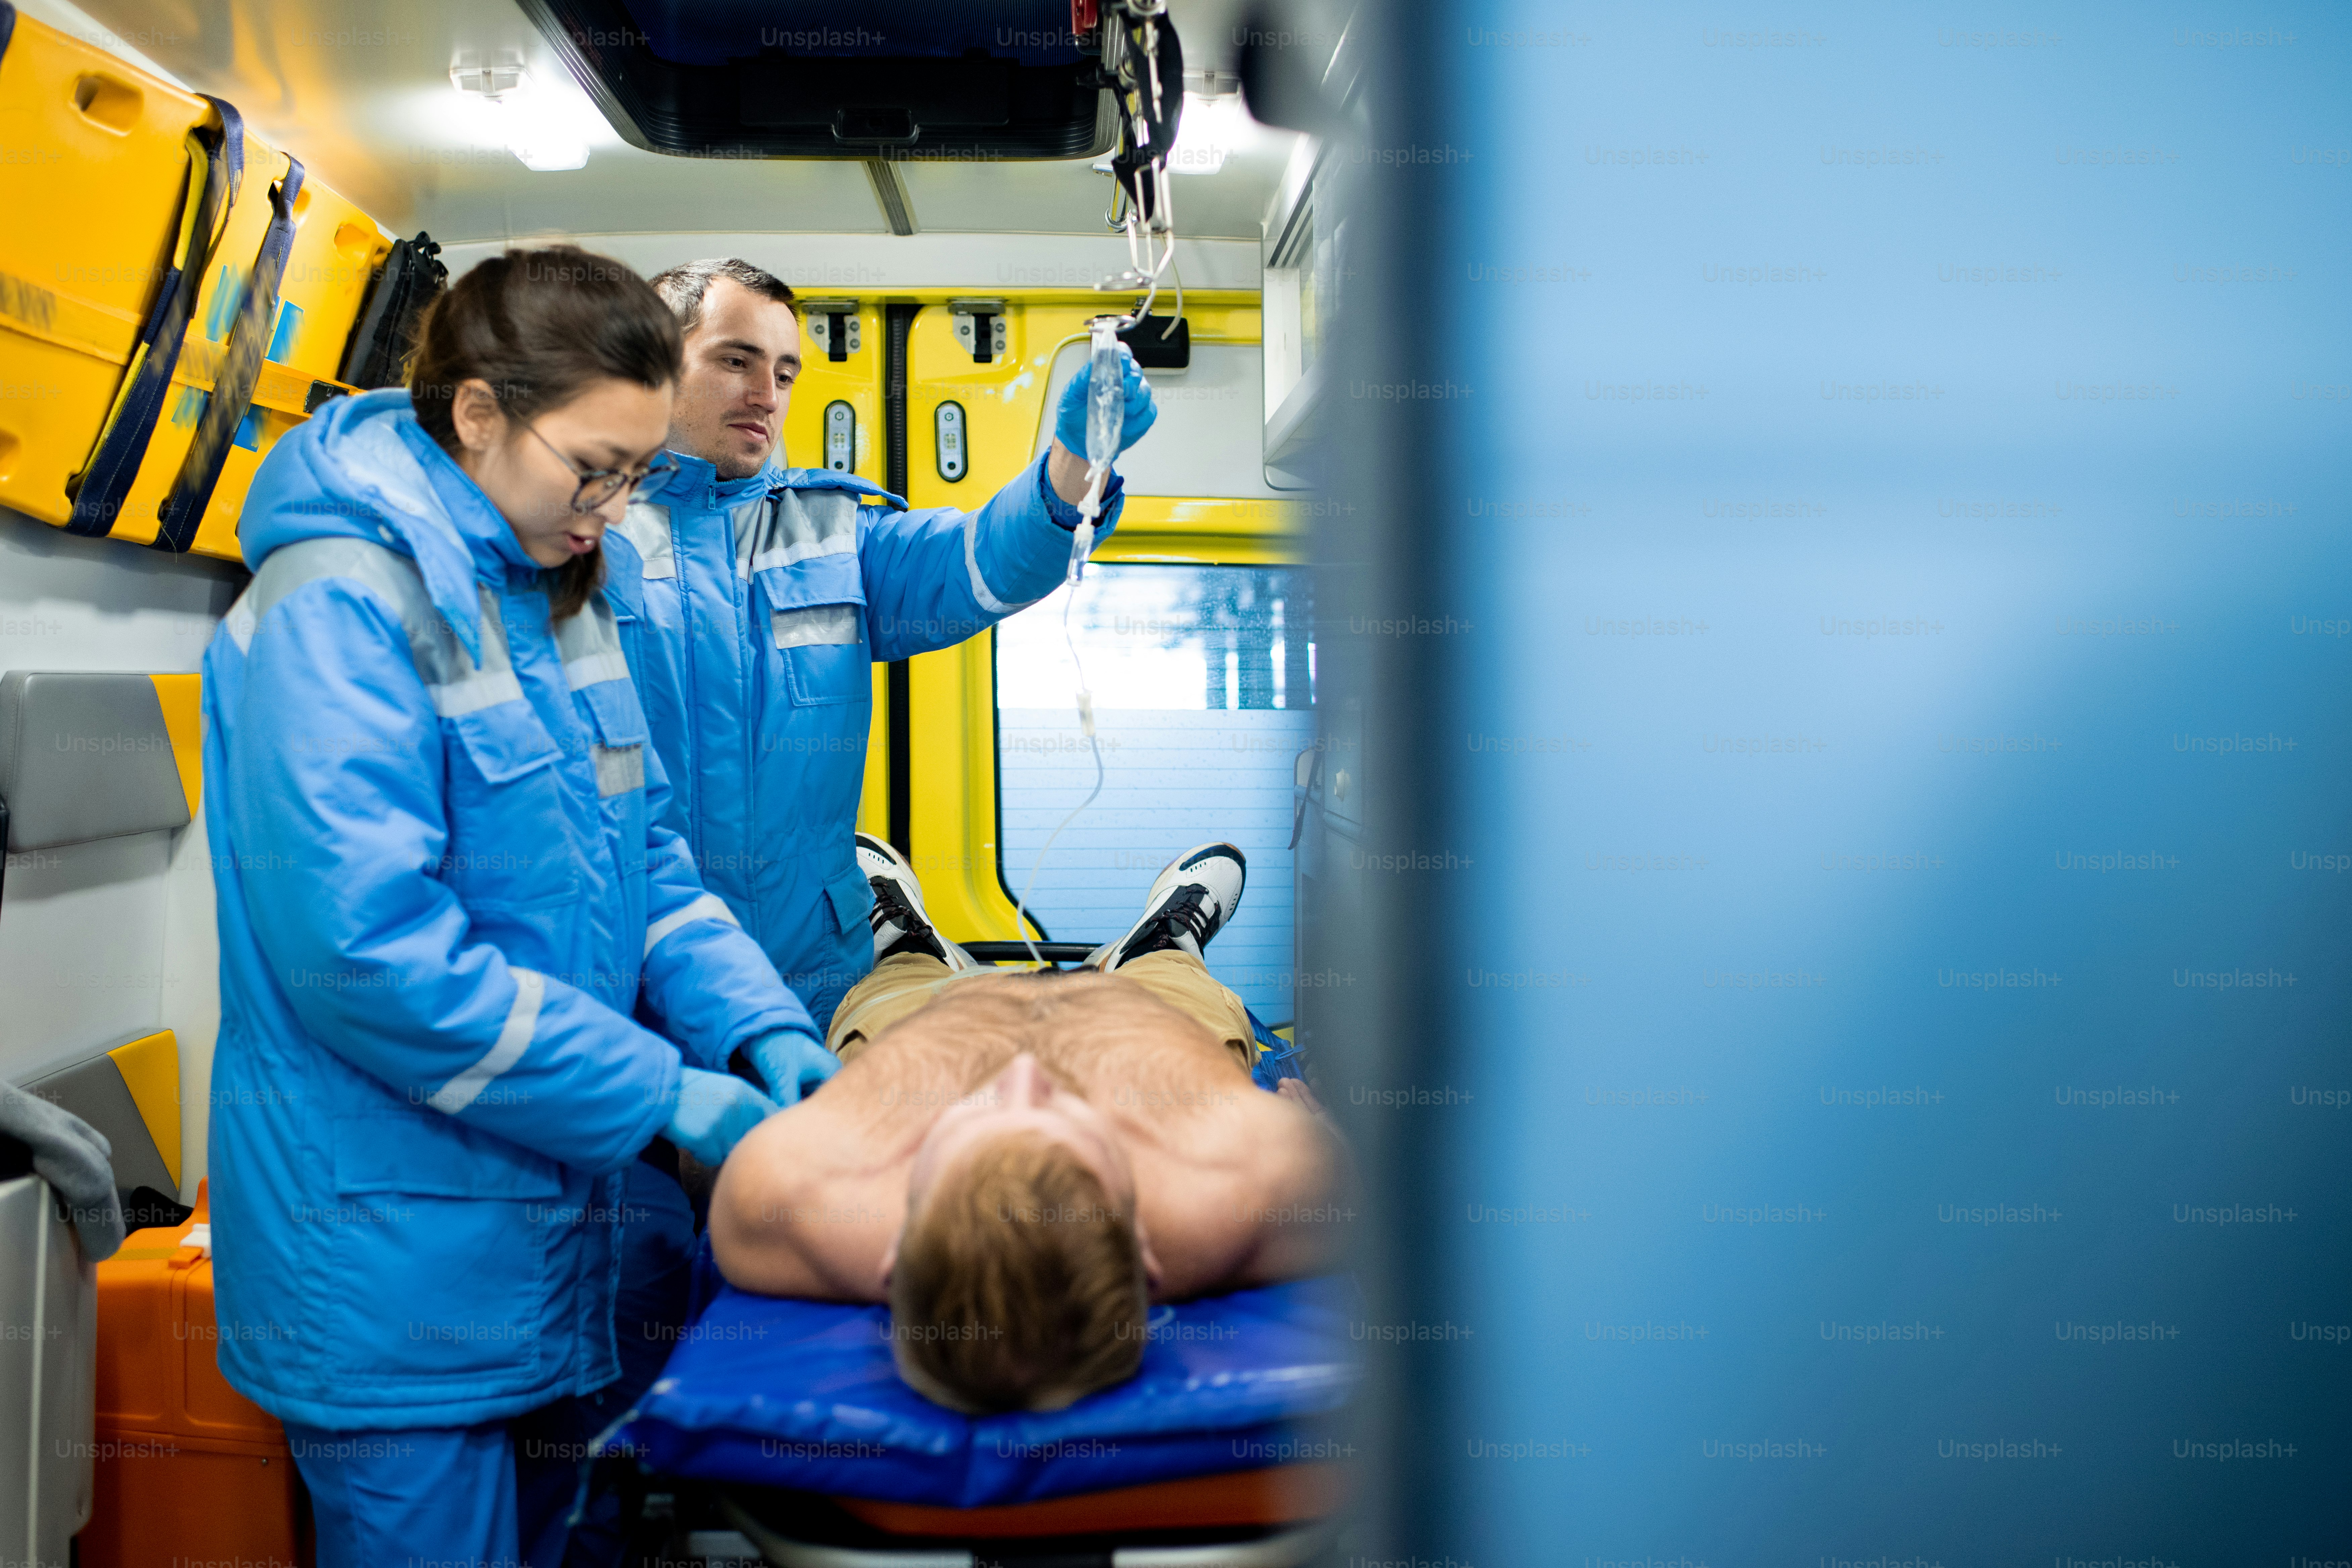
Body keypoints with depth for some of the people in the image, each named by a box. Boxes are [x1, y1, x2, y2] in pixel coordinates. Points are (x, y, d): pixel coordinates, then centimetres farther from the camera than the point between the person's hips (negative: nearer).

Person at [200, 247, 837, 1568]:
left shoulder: (556, 589, 7)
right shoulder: (339, 607, -20)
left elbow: (643, 853, 10)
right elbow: (371, 955, -25)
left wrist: (762, 1027, -6)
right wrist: (667, 1096, -21)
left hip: (551, 1210, 8)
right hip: (400, 1264, -8)